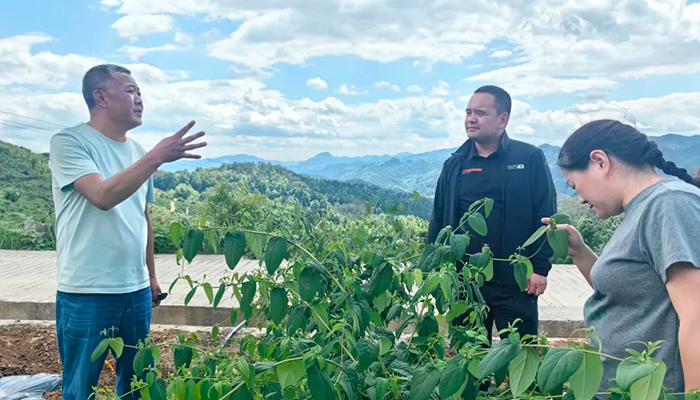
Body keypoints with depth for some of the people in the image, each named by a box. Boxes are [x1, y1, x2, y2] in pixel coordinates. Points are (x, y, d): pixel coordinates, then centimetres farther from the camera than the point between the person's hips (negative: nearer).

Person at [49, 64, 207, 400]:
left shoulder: (138, 152, 10)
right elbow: (103, 197, -24)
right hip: (87, 294, -6)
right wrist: (157, 157, -27)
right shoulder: (69, 142, -8)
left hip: (137, 290, 6)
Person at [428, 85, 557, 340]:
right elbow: (438, 221, 9)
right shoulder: (454, 165, 8)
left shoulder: (530, 159, -1)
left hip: (515, 283, -3)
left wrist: (541, 268, -8)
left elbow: (545, 217, -3)